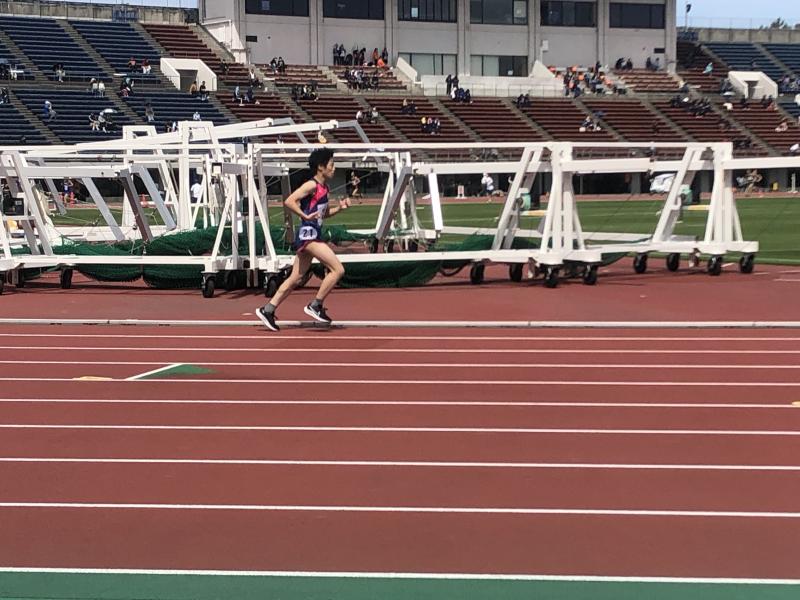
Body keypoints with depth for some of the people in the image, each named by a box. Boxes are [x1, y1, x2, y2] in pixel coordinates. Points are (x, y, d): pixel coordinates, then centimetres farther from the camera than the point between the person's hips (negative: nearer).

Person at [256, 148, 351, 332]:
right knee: (338, 269, -12)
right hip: (308, 234, -10)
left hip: (313, 236, 10)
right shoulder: (312, 185, -11)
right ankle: (315, 306, -6)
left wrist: (339, 207, 14)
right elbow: (289, 201, -20)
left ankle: (267, 310, 14)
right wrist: (305, 216, -26)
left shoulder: (324, 188, 16)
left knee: (296, 278, 11)